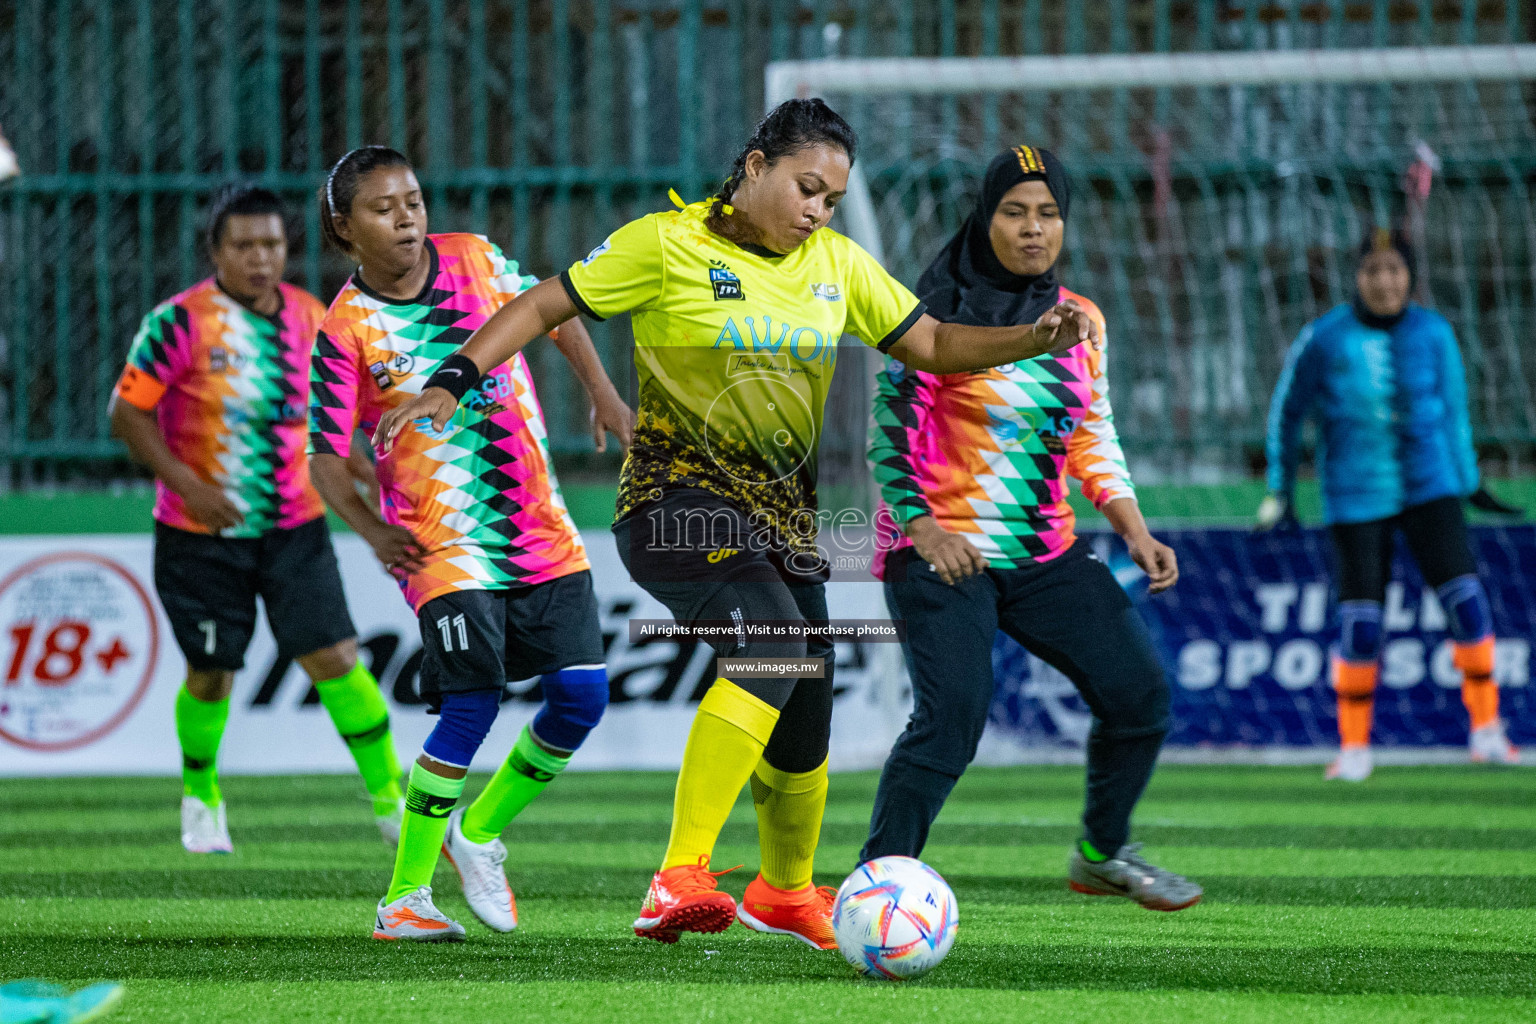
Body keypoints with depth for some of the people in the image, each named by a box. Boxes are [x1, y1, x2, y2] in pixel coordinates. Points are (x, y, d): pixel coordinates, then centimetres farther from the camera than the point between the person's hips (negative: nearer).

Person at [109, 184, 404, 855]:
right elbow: (128, 414, -10)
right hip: (202, 535, -3)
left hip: (296, 529, 3)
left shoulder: (310, 320, 2)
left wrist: (362, 474, 4)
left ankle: (391, 800, 4)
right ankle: (201, 799, 31)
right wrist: (189, 486, -19)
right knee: (211, 674, 6)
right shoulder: (180, 323, -13)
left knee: (335, 659, -7)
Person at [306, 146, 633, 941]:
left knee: (582, 695, -3)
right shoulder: (347, 331, -8)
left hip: (541, 531, 5)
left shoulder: (473, 260, 3)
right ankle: (404, 897, -8)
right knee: (471, 704, -19)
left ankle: (480, 832, 20)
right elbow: (326, 457, -7)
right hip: (445, 543, -5)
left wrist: (602, 391, 13)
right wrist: (373, 530, -20)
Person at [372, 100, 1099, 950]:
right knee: (772, 645, -32)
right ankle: (679, 879, -38)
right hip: (679, 498, -7)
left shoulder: (836, 265, 9)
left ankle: (785, 891, 42)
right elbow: (542, 308, -5)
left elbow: (932, 344, 12)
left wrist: (1033, 339, -4)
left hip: (785, 516, 7)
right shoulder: (667, 244, -7)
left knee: (803, 722, 12)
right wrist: (451, 381, -17)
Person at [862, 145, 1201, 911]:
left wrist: (1135, 533, 4)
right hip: (946, 551, -6)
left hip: (1047, 553, 6)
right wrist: (921, 526, -17)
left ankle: (1102, 854, 22)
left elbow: (1095, 441, 16)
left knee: (1138, 691, 0)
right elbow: (890, 425, -7)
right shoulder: (939, 308, -8)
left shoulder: (1081, 322, 10)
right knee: (951, 718, -21)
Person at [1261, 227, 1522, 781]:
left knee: (1464, 596, -11)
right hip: (1356, 499, -2)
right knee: (1359, 619, -6)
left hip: (1429, 486, 2)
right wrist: (1279, 490, 5)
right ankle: (1354, 746, 9)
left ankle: (1485, 730, 1)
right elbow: (1286, 410, 6)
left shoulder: (1432, 334, 2)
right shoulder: (1323, 338, -5)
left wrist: (1469, 482, 17)